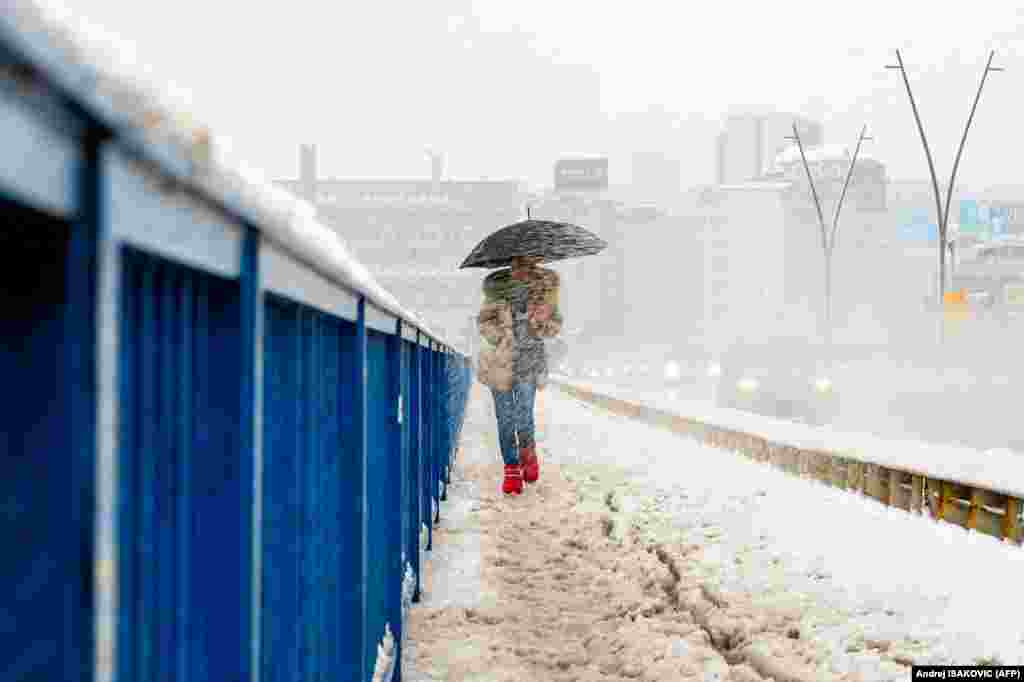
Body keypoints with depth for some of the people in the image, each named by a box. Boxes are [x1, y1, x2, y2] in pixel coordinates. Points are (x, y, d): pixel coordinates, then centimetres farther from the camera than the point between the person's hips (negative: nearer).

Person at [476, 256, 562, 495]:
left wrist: (541, 323, -18)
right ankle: (511, 469, 20)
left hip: (531, 359, -1)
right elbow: (483, 320, 7)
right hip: (501, 360, 1)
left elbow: (555, 324, 5)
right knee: (505, 418, 5)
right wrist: (500, 337, -12)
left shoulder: (546, 284, -2)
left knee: (523, 417, -7)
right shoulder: (497, 286, -2)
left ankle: (528, 452, 25)